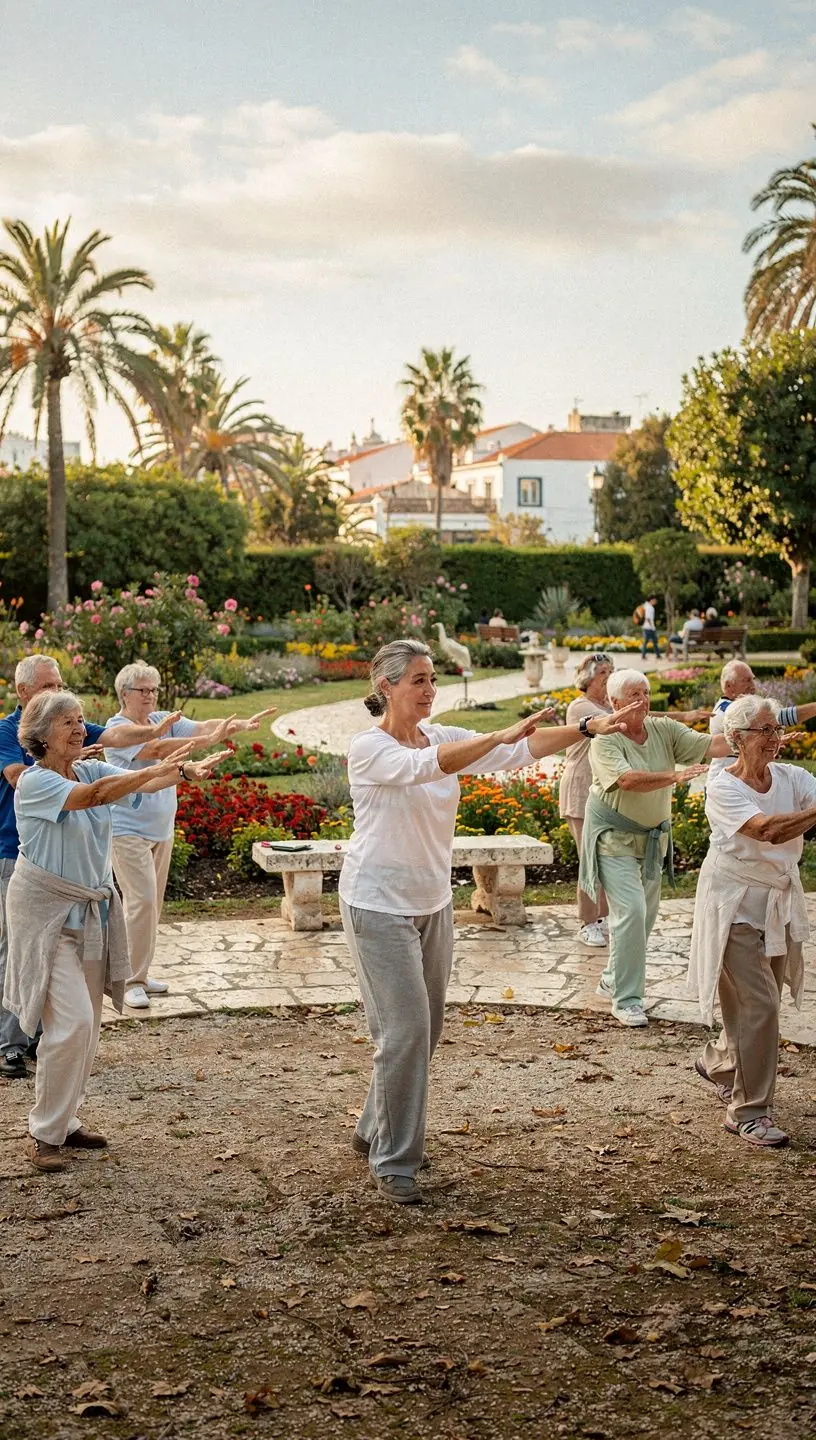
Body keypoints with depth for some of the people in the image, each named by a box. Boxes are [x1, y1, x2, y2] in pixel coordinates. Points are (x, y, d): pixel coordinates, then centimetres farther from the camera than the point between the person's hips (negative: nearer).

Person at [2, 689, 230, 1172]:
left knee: (87, 1025, 11)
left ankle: (66, 1119, 25)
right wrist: (157, 770, -42)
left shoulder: (92, 769, 3)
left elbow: (141, 784, -10)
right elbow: (92, 795, -33)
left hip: (93, 910, 7)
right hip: (47, 911, -7)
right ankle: (45, 1134, 1)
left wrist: (189, 769, -29)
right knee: (72, 1022, -13)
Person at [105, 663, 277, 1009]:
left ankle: (139, 973, 24)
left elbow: (202, 726, -8)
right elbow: (157, 748, -29)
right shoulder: (117, 728, -14)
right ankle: (131, 981, -6)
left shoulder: (163, 720, 6)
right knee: (142, 901, -13)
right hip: (128, 830, -8)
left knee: (152, 903, 13)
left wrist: (239, 725, -26)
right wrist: (209, 740, -36)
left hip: (161, 829, 8)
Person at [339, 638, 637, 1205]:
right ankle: (392, 1162, 6)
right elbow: (423, 766, -35)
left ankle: (377, 1130, 33)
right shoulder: (369, 748, -15)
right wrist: (501, 736, -44)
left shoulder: (444, 736, 3)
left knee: (427, 1027, 14)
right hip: (379, 904, -7)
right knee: (406, 1030, -8)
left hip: (432, 902, 7)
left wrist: (588, 728, -20)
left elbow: (521, 751, -7)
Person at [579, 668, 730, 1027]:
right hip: (615, 838, -7)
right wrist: (675, 776, -39)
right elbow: (628, 780, -31)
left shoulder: (664, 730, 0)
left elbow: (711, 745, -9)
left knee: (646, 914, 14)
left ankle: (612, 980, 33)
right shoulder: (605, 741, -16)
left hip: (652, 837, 7)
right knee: (631, 910, -15)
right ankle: (626, 999, -7)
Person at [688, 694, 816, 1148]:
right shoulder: (723, 789, -16)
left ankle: (718, 1060, 45)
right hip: (736, 907, -6)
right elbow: (769, 830, -32)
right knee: (758, 1005, -10)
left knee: (761, 1003, 17)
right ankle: (750, 1111, 1)